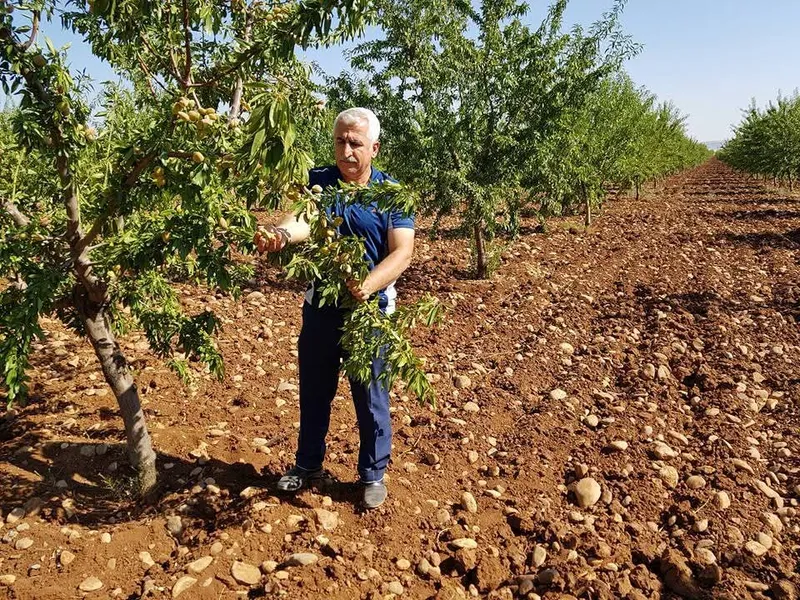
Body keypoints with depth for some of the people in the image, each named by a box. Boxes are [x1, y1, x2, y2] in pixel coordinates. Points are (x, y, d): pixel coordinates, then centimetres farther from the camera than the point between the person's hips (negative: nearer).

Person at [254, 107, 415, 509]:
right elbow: (304, 221, -22)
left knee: (370, 396, 8)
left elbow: (402, 251, -15)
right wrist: (281, 234, -46)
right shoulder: (318, 182, -3)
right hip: (321, 306, 3)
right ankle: (308, 464, 37)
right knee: (314, 391, 16)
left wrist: (368, 285, -32)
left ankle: (373, 473, 29)